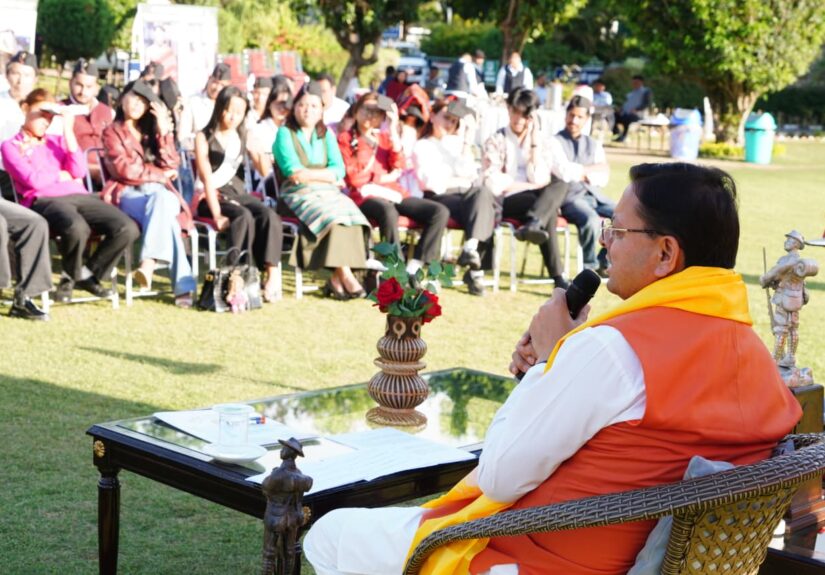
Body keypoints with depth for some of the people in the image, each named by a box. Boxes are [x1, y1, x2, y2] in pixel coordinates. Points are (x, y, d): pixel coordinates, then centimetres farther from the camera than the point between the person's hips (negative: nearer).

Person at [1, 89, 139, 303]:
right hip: (44, 200, -5)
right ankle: (71, 276, -9)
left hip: (79, 196, 5)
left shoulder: (57, 140, 28)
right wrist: (62, 175, 11)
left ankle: (87, 273, 0)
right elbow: (34, 180, -5)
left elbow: (79, 171, 9)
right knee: (77, 228, -41)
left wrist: (68, 131, 6)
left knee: (128, 229, -22)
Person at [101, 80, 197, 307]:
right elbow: (125, 169, -3)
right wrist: (159, 175, 2)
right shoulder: (113, 132, 15)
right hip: (128, 194, -2)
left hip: (160, 192, 3)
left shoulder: (152, 130, 24)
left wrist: (164, 131, 0)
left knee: (160, 199, -38)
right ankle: (183, 284, -48)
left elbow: (171, 166, 7)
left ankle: (148, 263, -53)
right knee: (163, 216, -36)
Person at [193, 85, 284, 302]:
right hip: (213, 197, -4)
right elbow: (207, 178, -9)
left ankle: (272, 276, -35)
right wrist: (217, 214, -21)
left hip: (238, 192, 4)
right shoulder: (205, 138, 3)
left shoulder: (244, 137, 16)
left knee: (270, 216, -27)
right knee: (244, 217, -35)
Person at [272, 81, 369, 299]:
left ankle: (336, 279, -26)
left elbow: (339, 171, 5)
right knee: (332, 217, -32)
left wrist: (309, 174, -9)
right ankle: (345, 276, -28)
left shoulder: (327, 135, 19)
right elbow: (291, 170, -9)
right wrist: (325, 174, -6)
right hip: (298, 195, -4)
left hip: (328, 192, 4)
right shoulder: (285, 133, 6)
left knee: (350, 214, -28)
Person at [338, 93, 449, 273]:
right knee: (388, 211, -41)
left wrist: (394, 129, -1)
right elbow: (353, 178, -1)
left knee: (440, 212, -16)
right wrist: (383, 178, 2)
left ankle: (414, 266, -20)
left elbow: (399, 167, 3)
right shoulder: (345, 139, 10)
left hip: (393, 193, 5)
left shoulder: (385, 137, 22)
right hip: (365, 195, -5)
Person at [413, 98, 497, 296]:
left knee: (483, 193, -34)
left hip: (466, 194, 4)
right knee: (483, 206, -33)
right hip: (439, 198, -4)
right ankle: (476, 268, -41)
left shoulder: (456, 142, 25)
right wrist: (461, 181, 3)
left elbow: (469, 173, 7)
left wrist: (467, 143, 0)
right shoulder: (422, 146, 13)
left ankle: (471, 248, -48)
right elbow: (431, 182, -2)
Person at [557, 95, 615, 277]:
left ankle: (605, 261, -2)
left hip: (594, 194, 6)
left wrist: (581, 171, -3)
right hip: (570, 196, -6)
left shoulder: (594, 145, 22)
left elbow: (604, 176, 9)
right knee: (592, 220, -35)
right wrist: (588, 171, -2)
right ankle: (590, 266, -13)